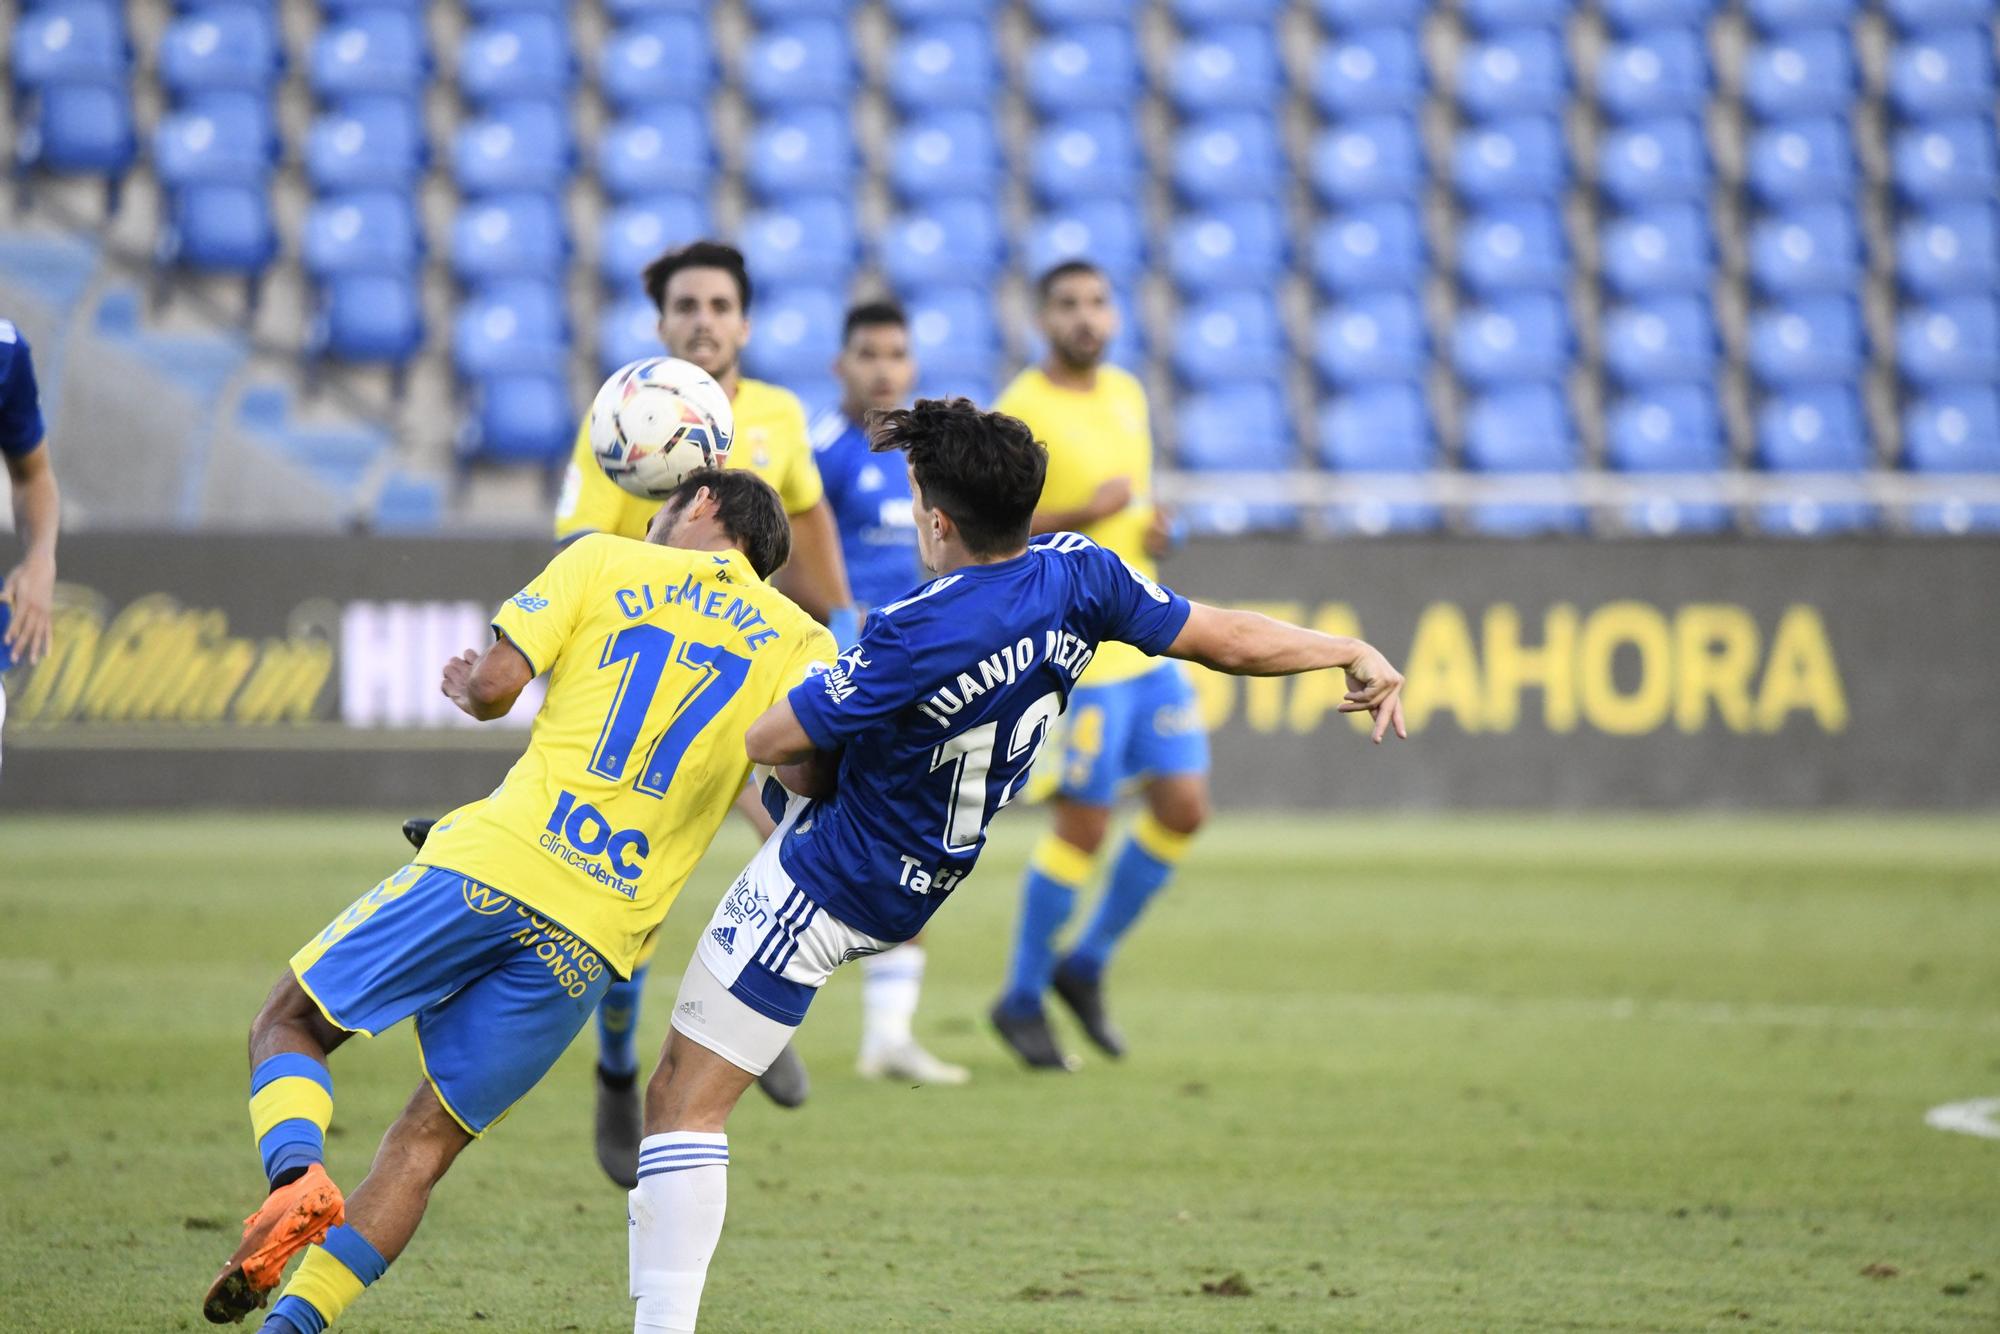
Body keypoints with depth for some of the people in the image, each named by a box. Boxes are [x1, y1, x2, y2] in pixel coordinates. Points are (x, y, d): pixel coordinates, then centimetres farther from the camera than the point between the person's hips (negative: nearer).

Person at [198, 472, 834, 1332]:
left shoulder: (604, 561, 11)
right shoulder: (803, 642, 15)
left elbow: (494, 685, 2)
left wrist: (464, 686, 25)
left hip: (495, 864, -2)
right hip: (596, 936, 2)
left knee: (287, 1025, 12)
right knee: (426, 1142, 10)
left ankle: (296, 1178, -17)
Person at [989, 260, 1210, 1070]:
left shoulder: (1126, 395, 12)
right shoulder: (1020, 412, -12)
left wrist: (1149, 530, 4)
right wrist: (1080, 516, -24)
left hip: (1149, 640, 8)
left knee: (1184, 806, 4)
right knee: (1083, 824, -5)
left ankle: (1086, 965, 21)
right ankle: (1022, 999, 11)